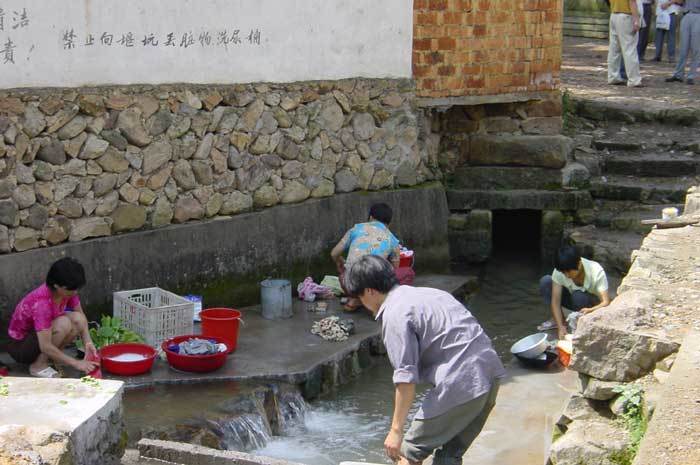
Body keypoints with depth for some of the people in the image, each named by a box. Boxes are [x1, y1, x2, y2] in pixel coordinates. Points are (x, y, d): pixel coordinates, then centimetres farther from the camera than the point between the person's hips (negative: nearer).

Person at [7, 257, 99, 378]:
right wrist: (76, 363, -33)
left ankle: (48, 357, 0)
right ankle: (38, 365, -13)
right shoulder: (42, 302, -34)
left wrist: (88, 342, -16)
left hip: (44, 334, 7)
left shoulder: (67, 291, -13)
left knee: (78, 319, -16)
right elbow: (45, 346, -36)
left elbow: (81, 316, 2)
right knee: (64, 324, -30)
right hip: (20, 345, -7)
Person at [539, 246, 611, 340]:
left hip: (594, 305, -3)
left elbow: (606, 302, -38)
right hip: (572, 300, 4)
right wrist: (560, 327, -38)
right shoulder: (559, 271, -25)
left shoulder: (596, 271, -32)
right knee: (545, 282, -21)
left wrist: (590, 310, -59)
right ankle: (559, 320, -4)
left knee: (578, 296, -38)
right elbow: (555, 301, -25)